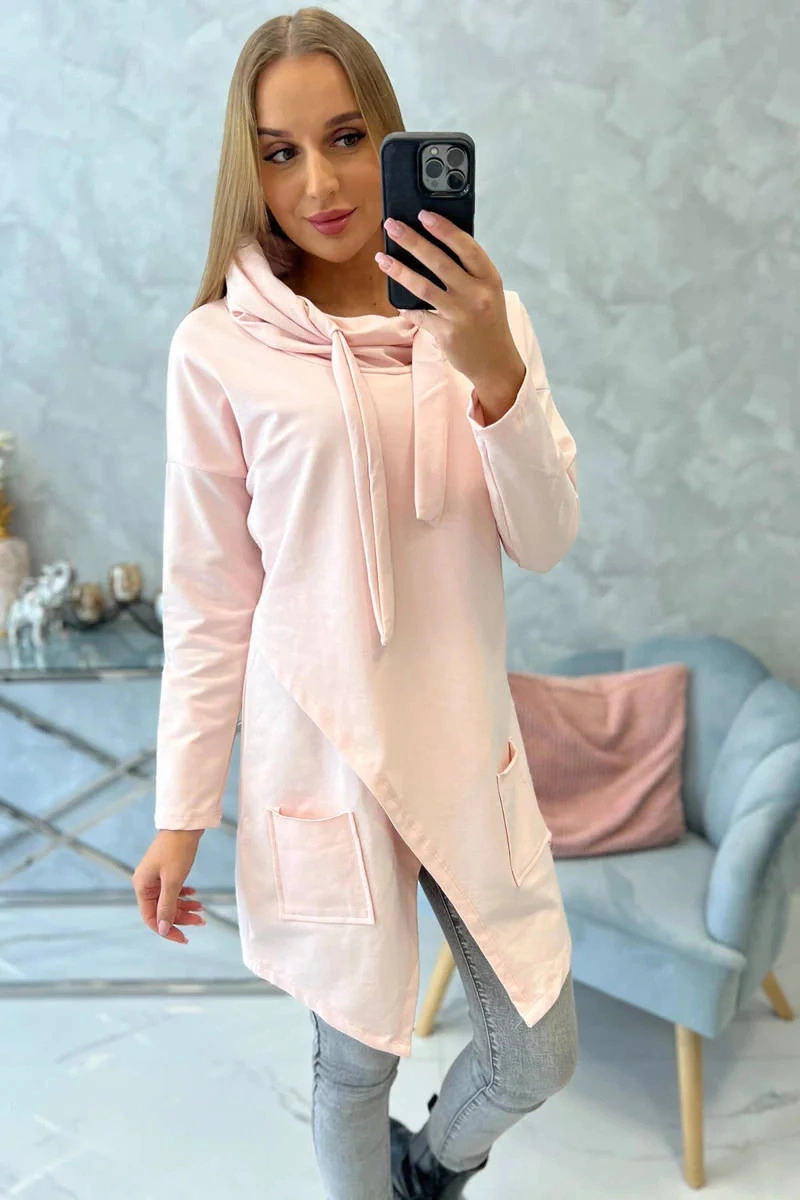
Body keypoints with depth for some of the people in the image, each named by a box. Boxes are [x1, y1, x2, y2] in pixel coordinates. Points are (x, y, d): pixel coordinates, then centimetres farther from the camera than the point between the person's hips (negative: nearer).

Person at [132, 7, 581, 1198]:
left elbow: (547, 543, -4)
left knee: (539, 1055, 16)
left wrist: (497, 372, -20)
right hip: (321, 758, -3)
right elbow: (208, 600, -4)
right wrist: (180, 814, -2)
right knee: (356, 1059, 15)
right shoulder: (218, 346, -8)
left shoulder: (476, 311, 1)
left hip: (471, 749, 4)